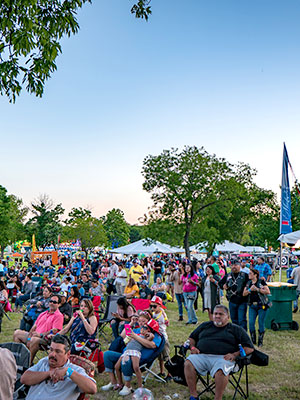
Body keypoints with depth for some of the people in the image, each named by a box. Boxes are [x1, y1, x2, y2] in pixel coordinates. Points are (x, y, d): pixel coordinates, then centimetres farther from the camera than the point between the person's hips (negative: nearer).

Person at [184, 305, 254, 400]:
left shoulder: (236, 329, 17)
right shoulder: (205, 325, 28)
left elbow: (249, 348, 10)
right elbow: (192, 337, 31)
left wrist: (235, 355, -6)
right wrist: (192, 347, 8)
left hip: (222, 358, -3)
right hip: (201, 356, 3)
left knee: (221, 371, -37)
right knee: (188, 363, -28)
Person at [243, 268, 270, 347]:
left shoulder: (261, 282, -5)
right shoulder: (248, 283, 11)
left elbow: (268, 292, -13)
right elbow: (244, 294, 7)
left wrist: (257, 289, -16)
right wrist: (250, 289, -11)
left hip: (261, 305, -4)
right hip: (252, 306, 4)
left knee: (261, 323, 0)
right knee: (251, 323, -2)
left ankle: (260, 341, 14)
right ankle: (253, 341, 14)